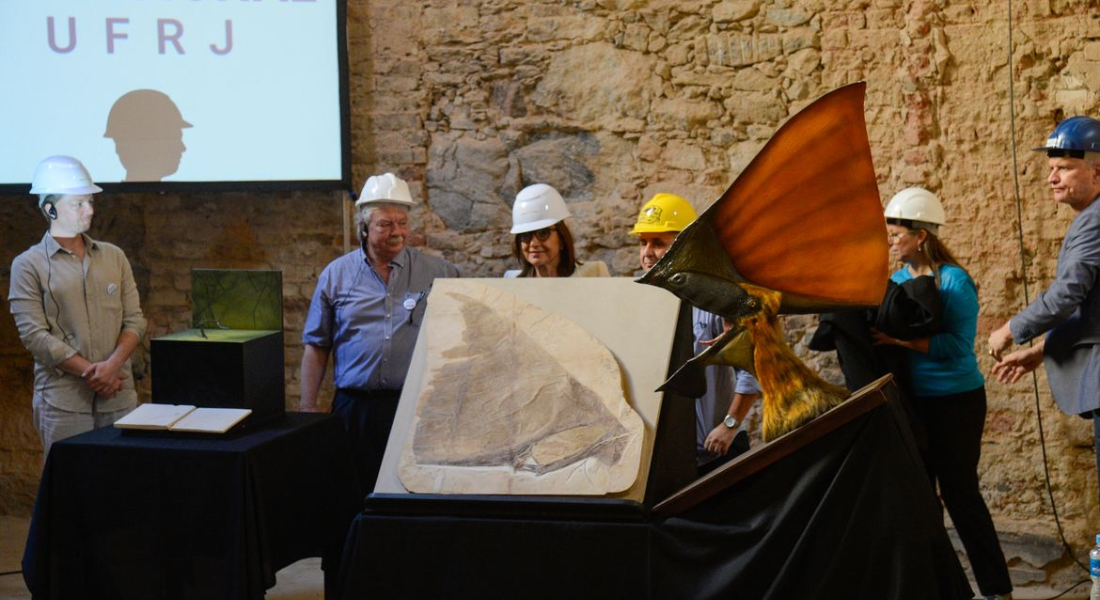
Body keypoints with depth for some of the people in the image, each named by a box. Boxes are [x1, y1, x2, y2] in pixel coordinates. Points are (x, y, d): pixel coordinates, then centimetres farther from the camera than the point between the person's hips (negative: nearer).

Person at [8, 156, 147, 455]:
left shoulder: (114, 257, 12)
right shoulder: (29, 265, 0)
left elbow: (135, 319, 8)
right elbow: (34, 334, -7)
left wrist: (113, 365, -10)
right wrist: (89, 372, -14)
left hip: (119, 395, 3)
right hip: (62, 401, -3)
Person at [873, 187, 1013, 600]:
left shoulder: (953, 281, -15)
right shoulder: (898, 278, 5)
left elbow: (958, 345, -24)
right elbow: (883, 326, 9)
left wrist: (899, 339, -32)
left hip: (955, 402, -7)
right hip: (912, 400, 7)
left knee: (959, 492, -2)